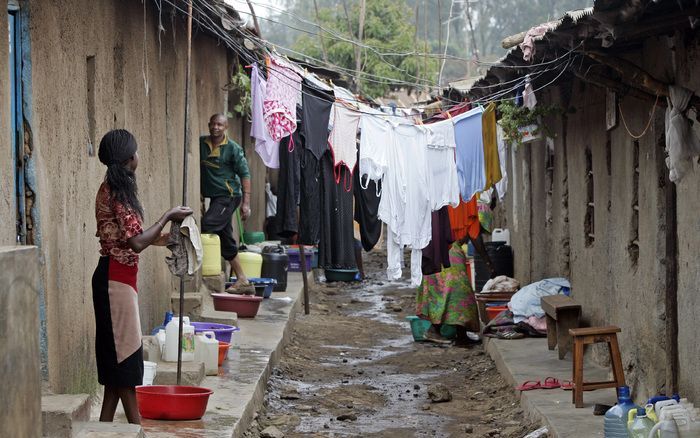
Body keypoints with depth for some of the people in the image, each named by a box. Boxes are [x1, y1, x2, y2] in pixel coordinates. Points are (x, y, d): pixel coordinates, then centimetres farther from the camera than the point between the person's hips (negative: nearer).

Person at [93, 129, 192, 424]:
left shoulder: (112, 188, 12)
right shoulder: (118, 192, -18)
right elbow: (136, 242, -21)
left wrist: (163, 239, 25)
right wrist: (168, 217, -11)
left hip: (115, 276, 10)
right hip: (116, 277, -10)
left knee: (118, 352, 12)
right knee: (125, 350, -3)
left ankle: (106, 424, 16)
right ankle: (135, 424, 3)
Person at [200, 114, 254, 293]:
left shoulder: (233, 148, -6)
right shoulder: (201, 143, 6)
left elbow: (245, 175, -6)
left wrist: (246, 203, -12)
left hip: (229, 196, -6)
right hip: (214, 197, 6)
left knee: (206, 225, -25)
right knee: (227, 241, 8)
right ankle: (243, 281, 15)